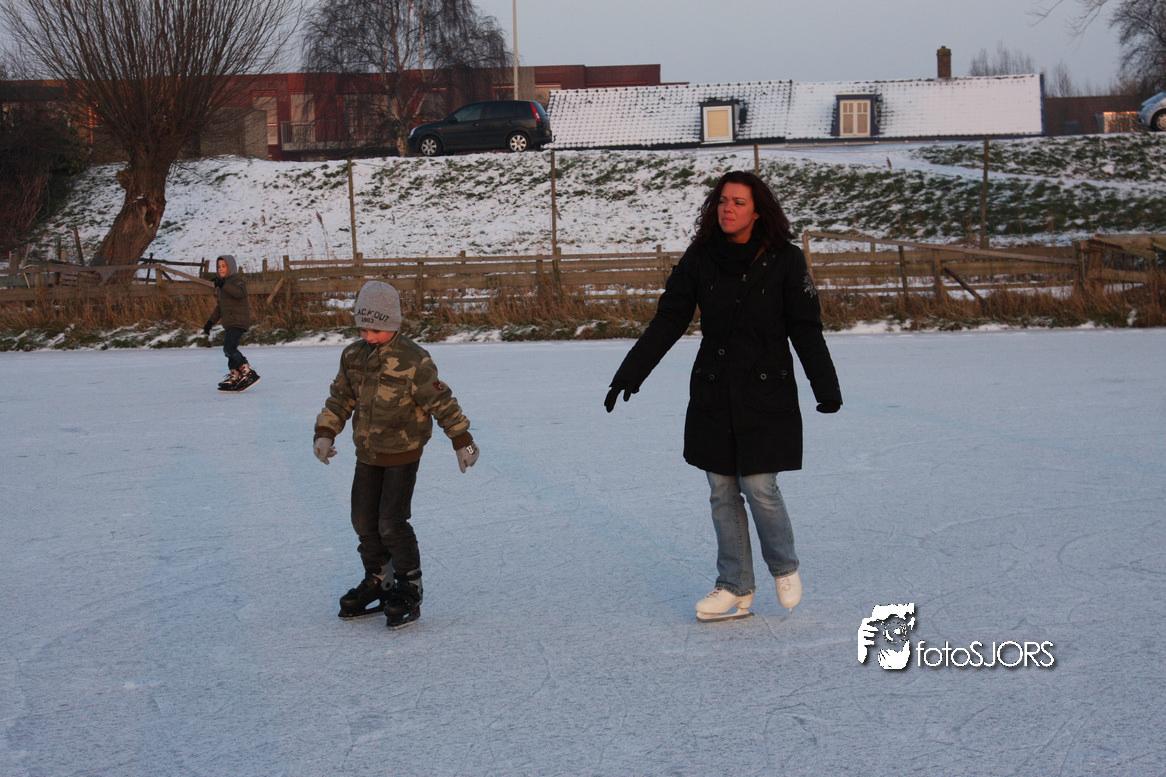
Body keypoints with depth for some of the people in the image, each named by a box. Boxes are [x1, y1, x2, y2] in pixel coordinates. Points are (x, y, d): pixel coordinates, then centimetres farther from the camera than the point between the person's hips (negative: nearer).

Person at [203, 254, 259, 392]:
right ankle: (234, 378, 14)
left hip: (238, 322, -10)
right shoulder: (225, 283, 23)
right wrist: (210, 322, 28)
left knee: (229, 348, -19)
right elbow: (220, 307, 30)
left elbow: (239, 293, -29)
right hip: (229, 323, 10)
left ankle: (249, 373, -21)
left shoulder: (237, 280, -6)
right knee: (230, 350, 9)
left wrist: (223, 285, -38)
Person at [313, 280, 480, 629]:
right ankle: (377, 583, 27)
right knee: (364, 522, 10)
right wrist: (325, 434, 5)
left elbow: (441, 402, -13)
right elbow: (340, 397, 12)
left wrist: (462, 441, -10)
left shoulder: (413, 360, -18)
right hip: (367, 455, 6)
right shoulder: (353, 356, 0)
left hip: (402, 455, -6)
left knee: (392, 524, -10)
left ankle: (408, 590, 5)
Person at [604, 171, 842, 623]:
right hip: (712, 394, 3)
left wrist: (826, 387, -12)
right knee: (722, 492, 6)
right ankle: (736, 589, 17)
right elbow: (667, 322, 3)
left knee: (759, 487, -6)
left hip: (766, 392, -3)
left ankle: (785, 568, 21)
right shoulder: (700, 259, 1)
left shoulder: (783, 260, -6)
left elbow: (806, 329, -5)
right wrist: (629, 374, -3)